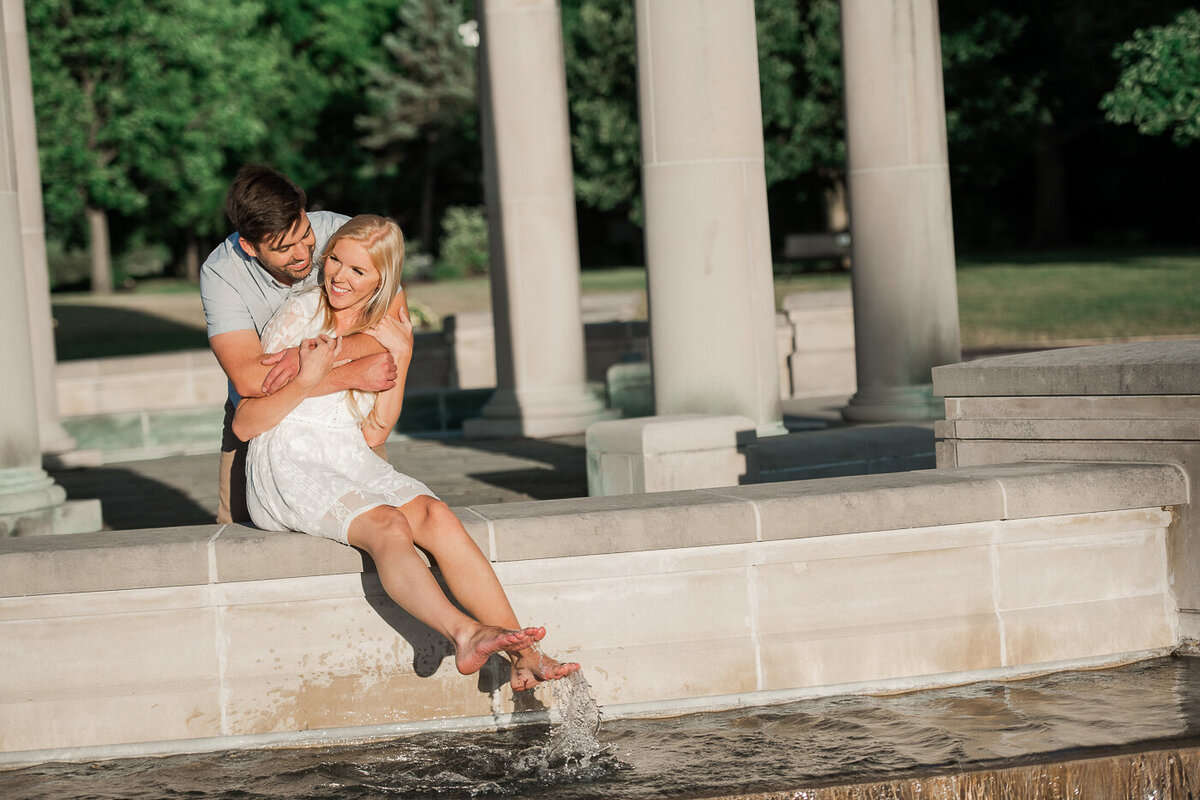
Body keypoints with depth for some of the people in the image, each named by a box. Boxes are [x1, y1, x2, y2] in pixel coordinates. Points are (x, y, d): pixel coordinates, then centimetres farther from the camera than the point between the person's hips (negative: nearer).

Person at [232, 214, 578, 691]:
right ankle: (463, 633, -55)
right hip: (287, 468, -4)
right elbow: (243, 425, -5)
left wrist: (400, 358, -3)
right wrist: (307, 382, -19)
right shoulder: (300, 316, -2)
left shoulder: (388, 330, 12)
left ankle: (523, 656, -36)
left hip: (353, 465, 4)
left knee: (435, 516, -26)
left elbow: (373, 435, 6)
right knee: (388, 525, -33)